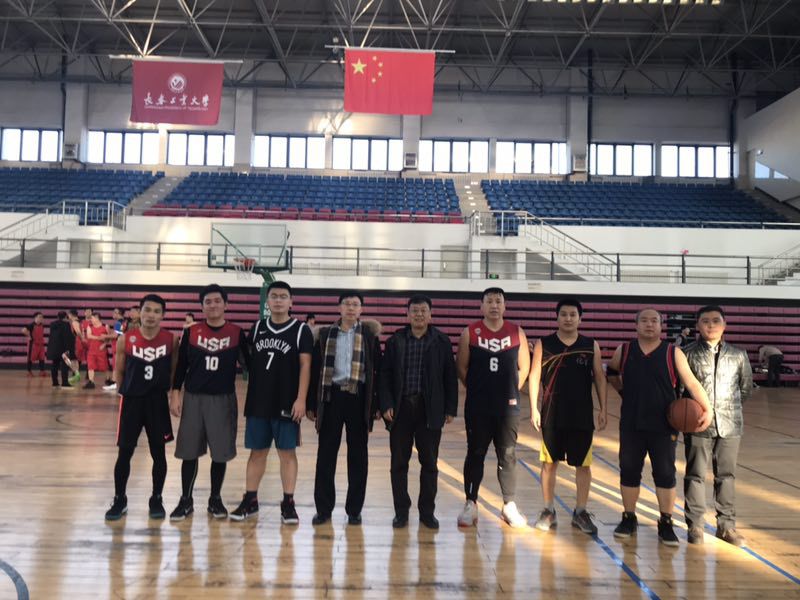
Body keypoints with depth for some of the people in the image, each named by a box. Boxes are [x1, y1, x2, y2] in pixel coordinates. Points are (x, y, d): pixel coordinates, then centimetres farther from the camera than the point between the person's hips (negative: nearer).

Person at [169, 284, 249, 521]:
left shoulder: (237, 333, 0)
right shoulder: (191, 333, 2)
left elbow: (248, 364, 3)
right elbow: (181, 366, 5)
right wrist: (175, 394, -2)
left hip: (224, 399, -1)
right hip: (193, 397, 1)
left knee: (220, 453, 6)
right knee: (189, 452, 6)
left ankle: (215, 499, 23)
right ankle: (186, 500, 20)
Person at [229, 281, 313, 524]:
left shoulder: (301, 330, -3)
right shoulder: (257, 328, 9)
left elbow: (305, 366, -7)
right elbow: (249, 361, 15)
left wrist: (301, 399, -15)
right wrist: (249, 395, 10)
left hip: (287, 404, -3)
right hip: (258, 402, 4)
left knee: (287, 452, 2)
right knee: (257, 451, 11)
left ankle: (288, 503, 11)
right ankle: (250, 500, 22)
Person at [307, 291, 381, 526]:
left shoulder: (369, 335, 4)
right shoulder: (326, 334, 7)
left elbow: (377, 371, 2)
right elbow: (315, 370, 7)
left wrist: (376, 404, -3)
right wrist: (311, 403, 3)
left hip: (359, 398, -1)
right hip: (331, 397, 1)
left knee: (358, 455, 6)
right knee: (326, 454, 4)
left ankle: (354, 509, 17)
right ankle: (323, 508, 15)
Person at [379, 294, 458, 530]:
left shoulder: (442, 342, 2)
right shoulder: (394, 341, 4)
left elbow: (450, 377, 3)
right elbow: (385, 375, 3)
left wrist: (451, 408, -1)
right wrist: (386, 404, -6)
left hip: (430, 410, 0)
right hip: (400, 408, 1)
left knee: (429, 463, 7)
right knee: (399, 463, 6)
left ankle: (427, 511, 20)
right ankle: (401, 511, 19)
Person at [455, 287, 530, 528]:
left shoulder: (516, 332, 2)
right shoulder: (470, 333, -2)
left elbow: (524, 367, 9)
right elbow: (461, 367, 3)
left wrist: (511, 391, 6)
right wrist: (476, 389, 4)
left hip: (508, 406, 1)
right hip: (477, 406, -1)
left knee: (508, 455, 8)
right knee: (475, 454, 6)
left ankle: (509, 506, 19)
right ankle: (471, 504, 15)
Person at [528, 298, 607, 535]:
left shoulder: (591, 345, 3)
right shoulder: (543, 344, 0)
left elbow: (599, 377, 6)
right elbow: (534, 376, -1)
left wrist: (603, 408, 0)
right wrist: (534, 409, -6)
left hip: (582, 415, 1)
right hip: (552, 414, -1)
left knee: (583, 464, 6)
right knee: (549, 462, 7)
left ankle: (580, 512, 19)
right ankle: (549, 511, 20)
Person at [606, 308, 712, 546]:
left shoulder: (673, 353, -3)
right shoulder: (624, 351, 2)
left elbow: (691, 383, -8)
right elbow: (611, 373, 20)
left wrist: (707, 408, -19)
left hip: (664, 426, -1)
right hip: (631, 425, 2)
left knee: (665, 474, 4)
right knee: (629, 471, 9)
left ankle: (666, 524, 17)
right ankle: (629, 519, 24)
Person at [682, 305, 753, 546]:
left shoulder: (738, 355, 5)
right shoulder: (689, 354, -2)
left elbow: (746, 387, 14)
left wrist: (729, 407, 12)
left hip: (730, 424, 2)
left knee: (726, 475, 10)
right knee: (695, 475, 4)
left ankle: (726, 524, 23)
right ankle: (695, 525, 14)